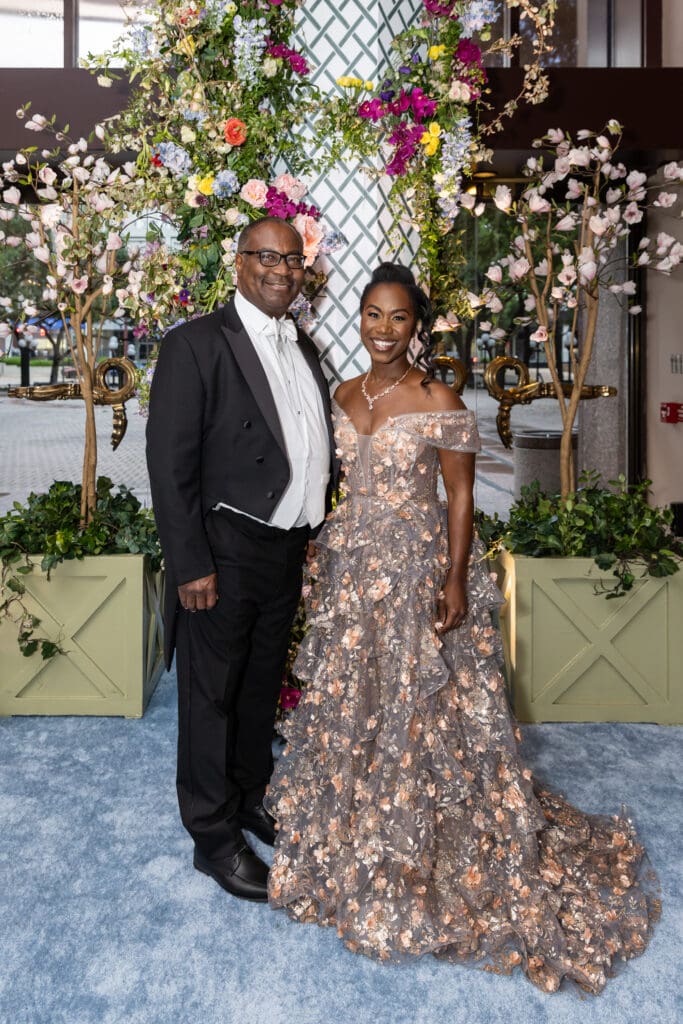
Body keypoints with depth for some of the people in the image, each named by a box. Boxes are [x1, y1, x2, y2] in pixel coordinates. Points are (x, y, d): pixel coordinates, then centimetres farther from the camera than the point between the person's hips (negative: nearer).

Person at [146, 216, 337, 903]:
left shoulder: (303, 350, 11)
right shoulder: (195, 344, -12)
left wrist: (314, 537, 11)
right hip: (224, 553, -7)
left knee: (263, 685, 20)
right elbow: (170, 464, -16)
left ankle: (251, 797, 41)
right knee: (212, 696, 7)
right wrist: (191, 565, -18)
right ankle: (214, 836, 25)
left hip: (287, 553, 7)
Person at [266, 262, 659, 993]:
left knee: (415, 710, 5)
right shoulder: (344, 395, 6)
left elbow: (460, 494, -9)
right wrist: (327, 559, 13)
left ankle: (413, 854, 27)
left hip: (416, 570, -6)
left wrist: (456, 581, -14)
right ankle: (350, 835, 39)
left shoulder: (439, 402, -12)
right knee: (348, 704, 16)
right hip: (352, 566, 6)